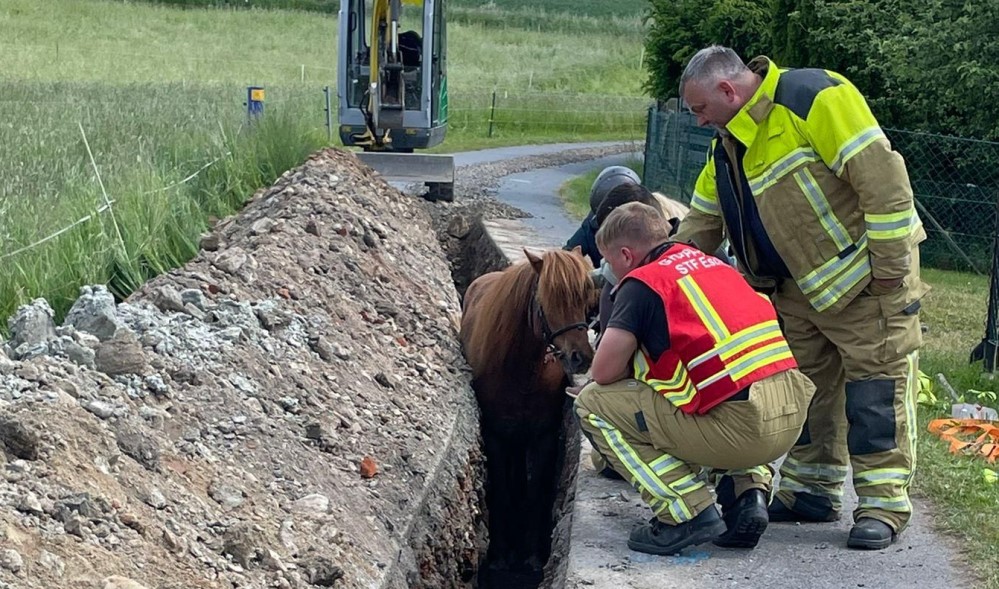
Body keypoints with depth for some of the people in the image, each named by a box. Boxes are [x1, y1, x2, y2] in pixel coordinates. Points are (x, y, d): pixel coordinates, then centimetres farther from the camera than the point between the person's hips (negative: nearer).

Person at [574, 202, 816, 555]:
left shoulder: (642, 282, 0)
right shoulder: (715, 264, 22)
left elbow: (603, 373, -2)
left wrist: (635, 365, 19)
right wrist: (656, 365, 30)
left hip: (741, 428, -7)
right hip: (794, 415, 7)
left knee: (592, 404, 7)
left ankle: (688, 511, -2)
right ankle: (749, 491, 17)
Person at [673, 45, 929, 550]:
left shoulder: (813, 97, -20)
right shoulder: (727, 147, 9)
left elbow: (883, 175, -24)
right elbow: (701, 224, 18)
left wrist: (890, 267, -22)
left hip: (866, 274, -9)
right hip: (801, 283, 9)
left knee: (875, 387, -5)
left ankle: (882, 504, 0)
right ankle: (811, 492, 23)